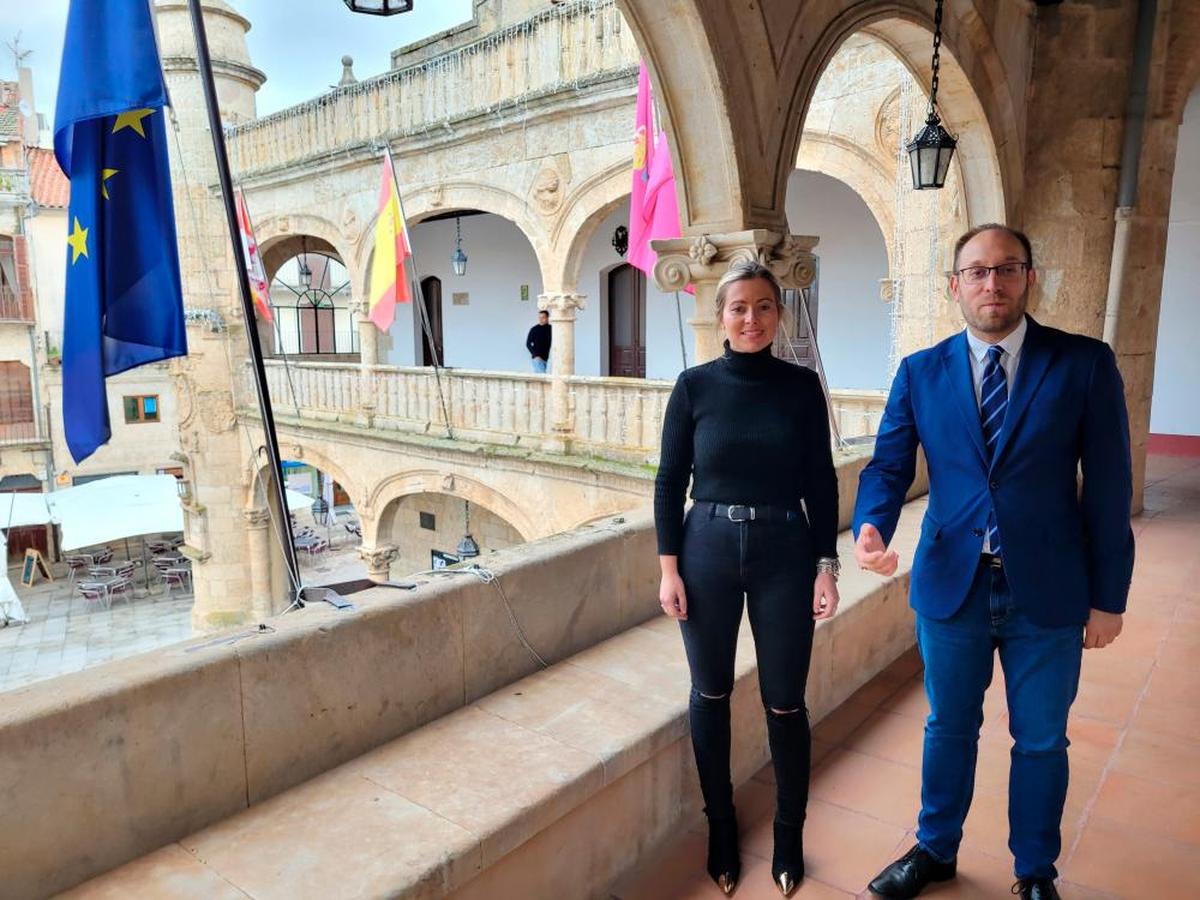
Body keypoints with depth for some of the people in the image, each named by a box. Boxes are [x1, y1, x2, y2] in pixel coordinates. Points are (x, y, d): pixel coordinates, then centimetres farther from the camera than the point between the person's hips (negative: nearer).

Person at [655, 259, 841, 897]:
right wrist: (669, 568, -4)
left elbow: (821, 484, 2)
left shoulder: (801, 386, 0)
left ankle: (789, 838, 31)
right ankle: (721, 829, 34)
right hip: (708, 550, 0)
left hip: (785, 554, 0)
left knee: (784, 702, 8)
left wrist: (827, 567, -2)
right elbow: (670, 482, -1)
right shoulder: (695, 385, -2)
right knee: (711, 694, 12)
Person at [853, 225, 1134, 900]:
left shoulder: (1085, 364, -5)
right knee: (949, 729, 18)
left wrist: (1109, 597, -3)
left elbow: (1109, 487, -4)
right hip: (952, 586, 1)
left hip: (1048, 591, -1)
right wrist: (872, 526, -25)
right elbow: (889, 464, -3)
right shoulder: (921, 372, 0)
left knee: (1041, 741, 16)